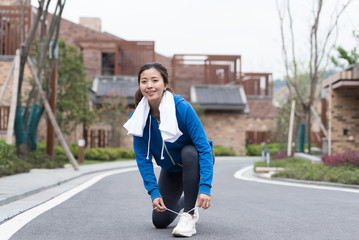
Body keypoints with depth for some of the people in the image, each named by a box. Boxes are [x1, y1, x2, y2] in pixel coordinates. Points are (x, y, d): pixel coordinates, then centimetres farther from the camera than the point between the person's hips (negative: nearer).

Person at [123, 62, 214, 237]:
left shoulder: (182, 108, -31)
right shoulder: (138, 117, -19)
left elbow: (204, 147, -33)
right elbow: (143, 158, -14)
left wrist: (205, 188, -41)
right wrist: (154, 192, -25)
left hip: (194, 160, -4)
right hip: (171, 168, 4)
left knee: (188, 152, -39)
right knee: (160, 221, -1)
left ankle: (189, 216, -28)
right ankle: (184, 202, 33)